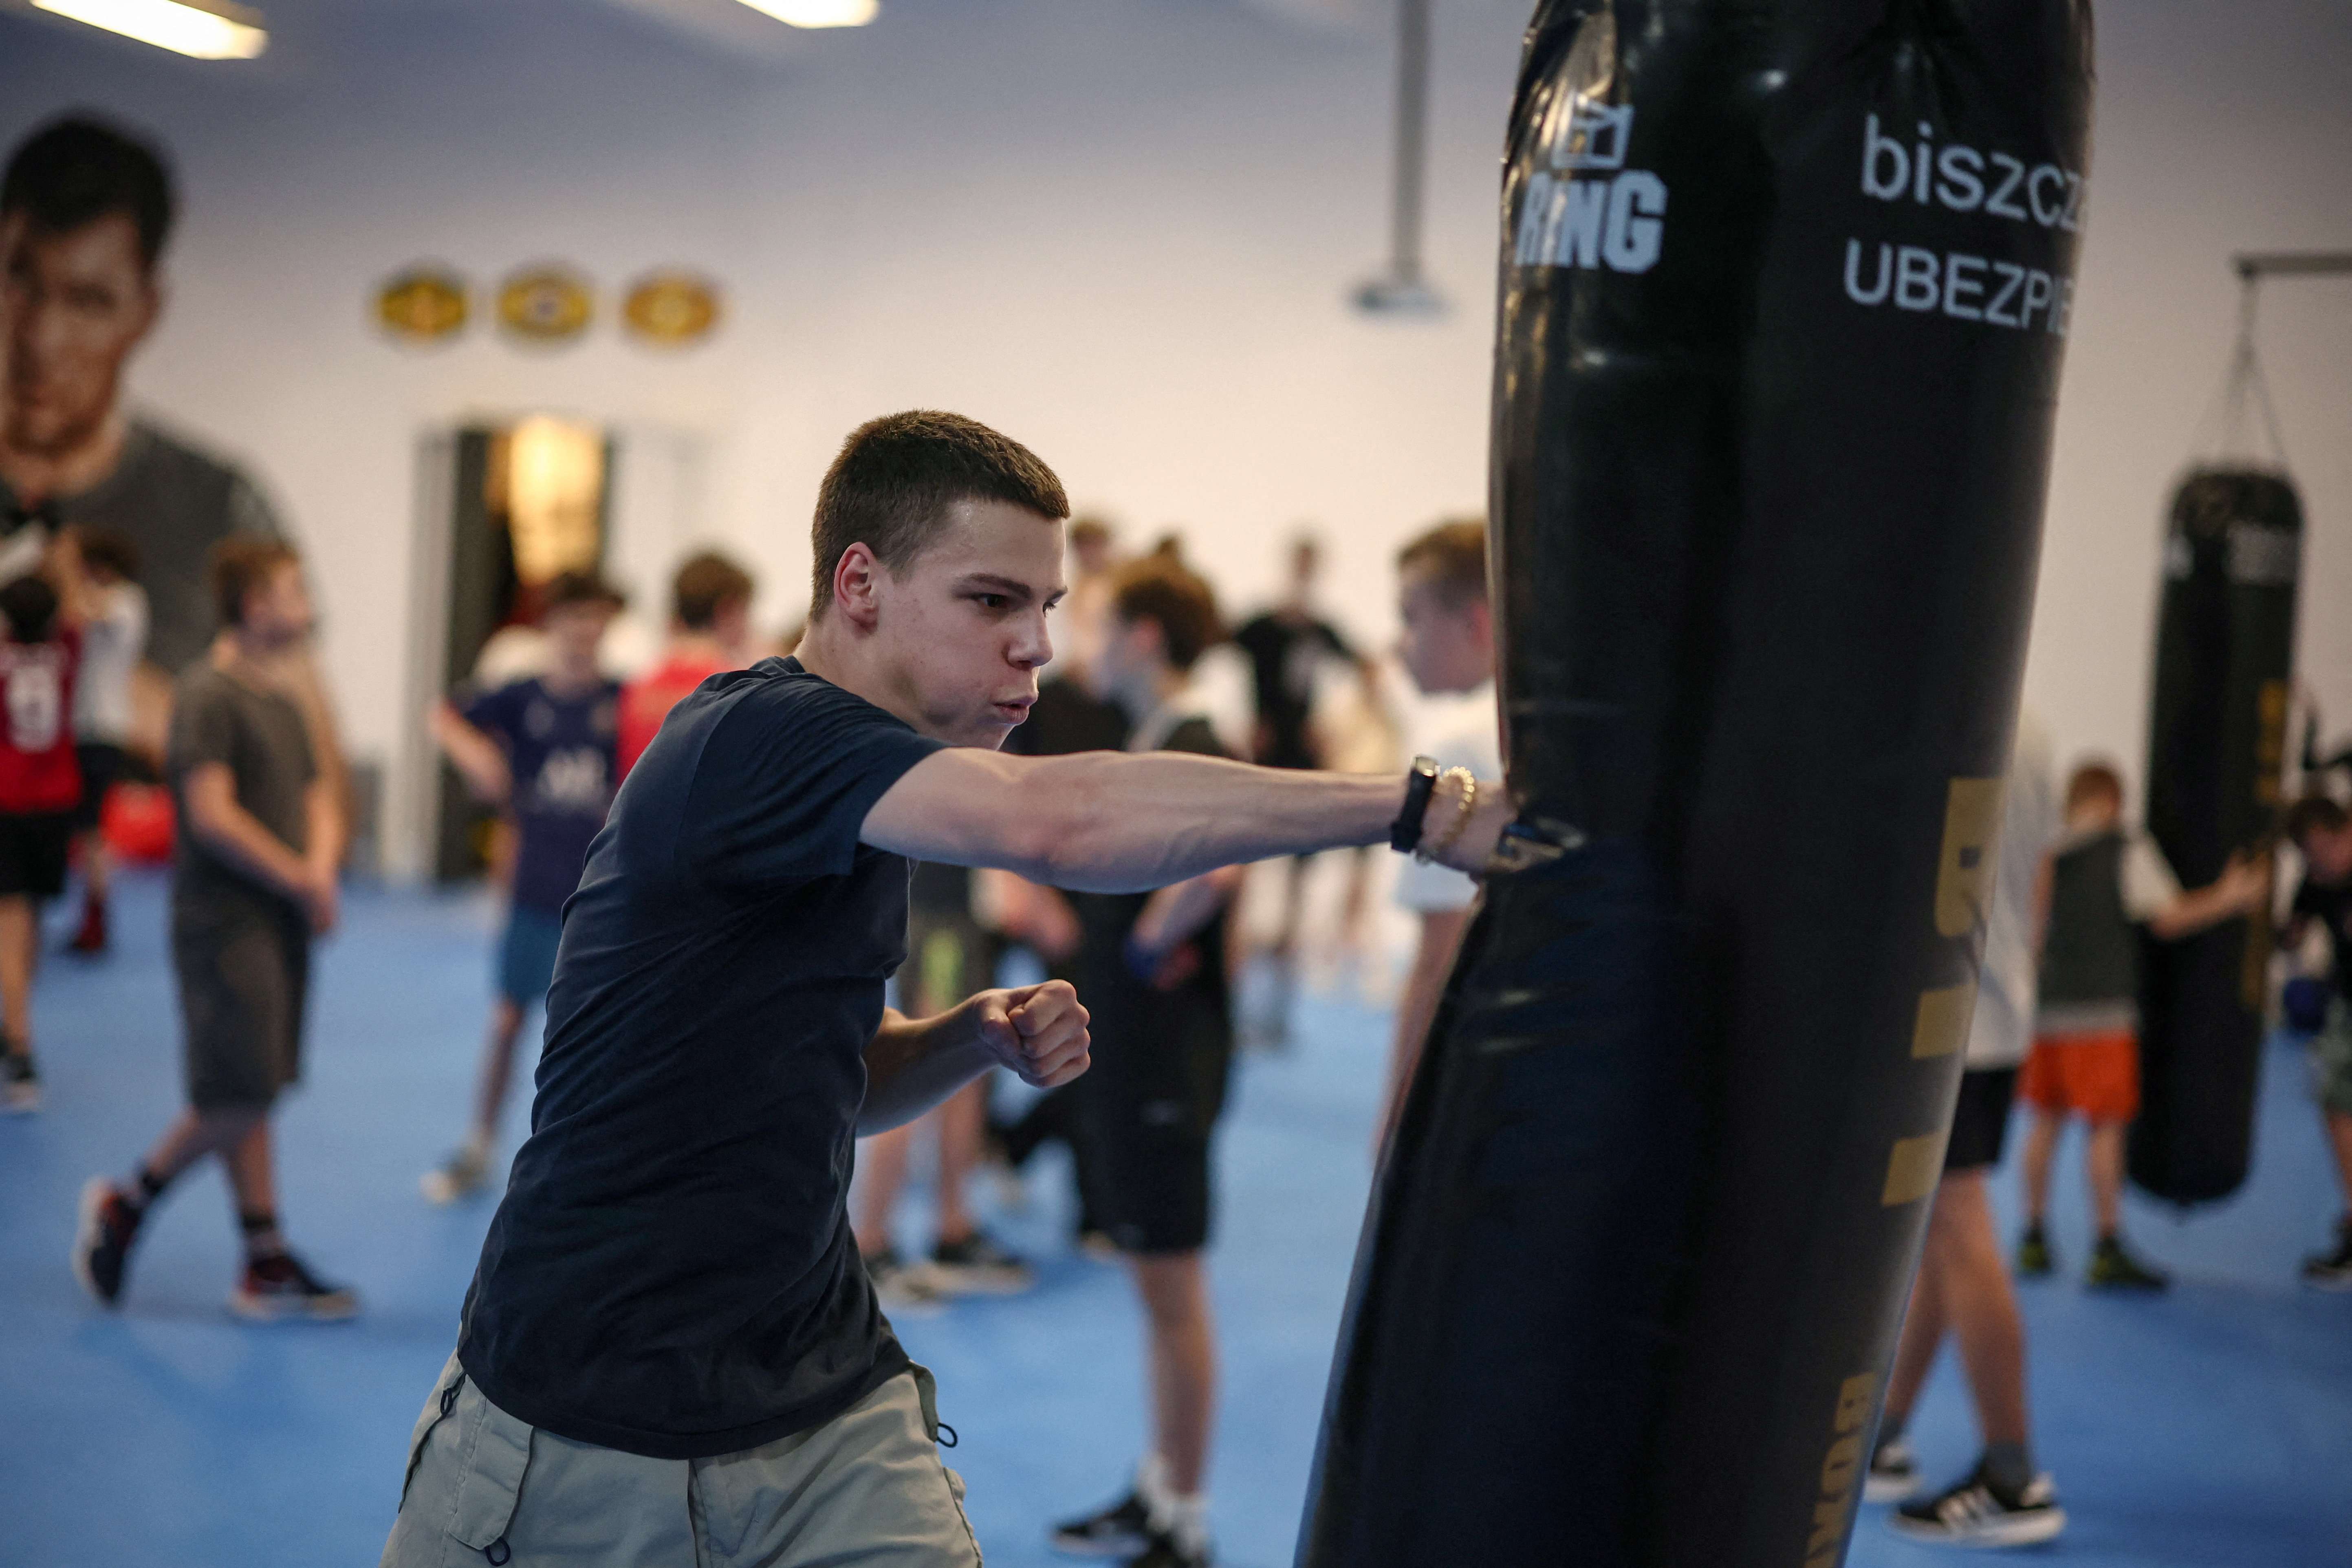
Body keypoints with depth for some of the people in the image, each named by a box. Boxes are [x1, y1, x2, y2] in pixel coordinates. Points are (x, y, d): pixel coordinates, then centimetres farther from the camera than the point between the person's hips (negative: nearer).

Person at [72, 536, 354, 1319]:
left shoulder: (284, 702, 15)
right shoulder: (208, 695, -11)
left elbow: (319, 799, 18)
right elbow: (211, 815, -18)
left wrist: (322, 870, -2)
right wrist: (300, 881, -11)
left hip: (282, 922, 8)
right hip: (225, 923, -8)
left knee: (257, 1096, 9)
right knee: (238, 1099, -9)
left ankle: (268, 1266, 12)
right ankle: (124, 1205, 12)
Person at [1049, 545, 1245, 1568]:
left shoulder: (1192, 750, -19)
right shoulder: (1145, 747, 11)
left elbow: (1218, 867, -39)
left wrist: (1154, 941, -25)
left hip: (1168, 1054, -10)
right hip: (1125, 1051, 10)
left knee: (1171, 1284, -1)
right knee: (1154, 1282, 17)